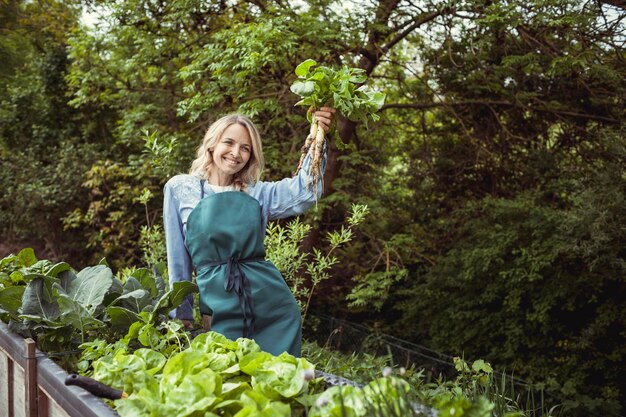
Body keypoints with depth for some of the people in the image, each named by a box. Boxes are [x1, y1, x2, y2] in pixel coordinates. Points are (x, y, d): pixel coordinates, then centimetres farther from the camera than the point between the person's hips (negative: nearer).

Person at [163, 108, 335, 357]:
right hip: (219, 307, -2)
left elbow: (306, 192, -7)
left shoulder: (257, 194, 9)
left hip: (273, 304, 2)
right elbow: (178, 260, 8)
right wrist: (182, 314, 9)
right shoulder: (179, 188, 4)